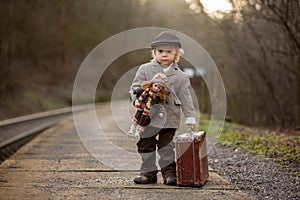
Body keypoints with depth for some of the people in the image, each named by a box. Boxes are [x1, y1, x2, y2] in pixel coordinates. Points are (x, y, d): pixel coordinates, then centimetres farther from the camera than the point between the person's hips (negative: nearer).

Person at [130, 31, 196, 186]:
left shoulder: (180, 76, 3)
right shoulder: (145, 69, 2)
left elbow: (185, 97, 5)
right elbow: (136, 86, 3)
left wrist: (190, 117, 2)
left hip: (169, 118, -1)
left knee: (166, 147, 5)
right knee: (146, 145, 6)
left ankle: (169, 172, 14)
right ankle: (148, 172, 16)